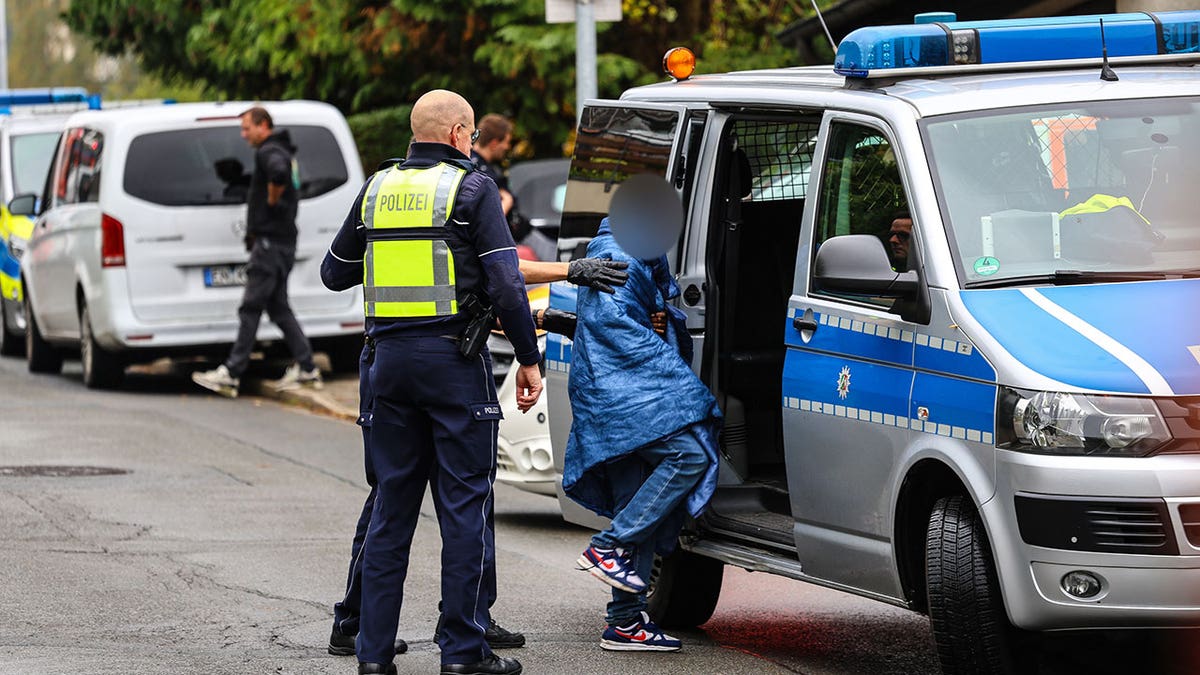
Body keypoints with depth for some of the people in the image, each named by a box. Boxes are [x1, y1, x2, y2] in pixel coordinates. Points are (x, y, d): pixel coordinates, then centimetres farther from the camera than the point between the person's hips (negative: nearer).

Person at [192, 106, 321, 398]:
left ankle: (231, 373, -10)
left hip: (270, 241, -11)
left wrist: (273, 201, -20)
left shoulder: (269, 152, -13)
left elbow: (279, 172, -36)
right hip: (283, 240, 11)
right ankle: (306, 368, 12)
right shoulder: (284, 152, 19)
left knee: (251, 307, -9)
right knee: (278, 307, 13)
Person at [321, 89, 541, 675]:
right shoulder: (471, 189, -5)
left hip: (390, 360, 5)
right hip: (454, 359, -5)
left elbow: (335, 273, 19)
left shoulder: (377, 190, 11)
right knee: (464, 505, 0)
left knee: (391, 505, 10)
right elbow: (505, 283, -11)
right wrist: (528, 358, -4)